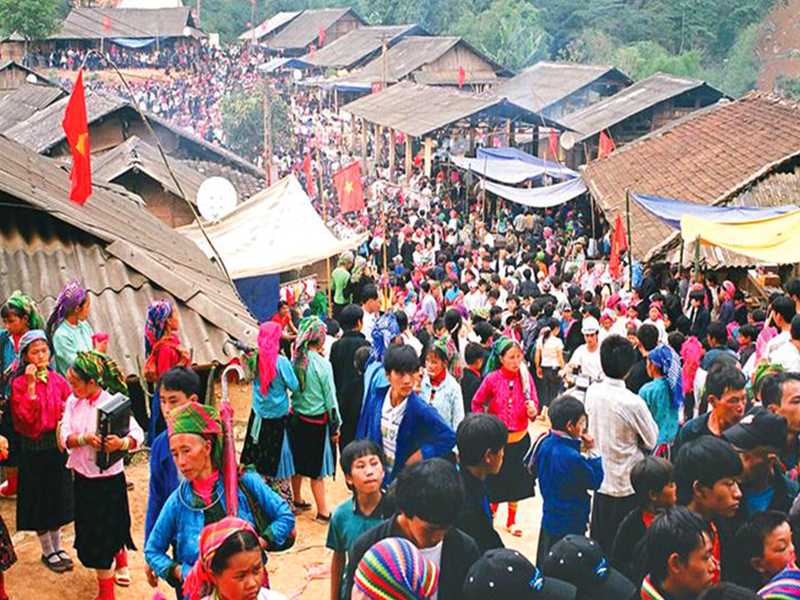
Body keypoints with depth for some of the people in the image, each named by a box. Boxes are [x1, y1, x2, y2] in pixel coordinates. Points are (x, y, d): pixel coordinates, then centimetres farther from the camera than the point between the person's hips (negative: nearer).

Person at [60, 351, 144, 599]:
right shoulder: (72, 401, -2)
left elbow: (138, 434, -21)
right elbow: (64, 437, -8)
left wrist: (122, 443, -42)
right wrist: (84, 438, -28)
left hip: (108, 478, -5)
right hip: (82, 476, 6)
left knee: (100, 540, 0)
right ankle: (120, 564, 49)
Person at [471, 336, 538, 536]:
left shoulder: (526, 377, -7)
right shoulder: (492, 378, -11)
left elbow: (534, 404, -4)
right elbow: (476, 403, 2)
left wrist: (533, 411, -26)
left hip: (520, 439, 2)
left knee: (517, 481, 12)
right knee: (494, 481, 7)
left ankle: (511, 521, 30)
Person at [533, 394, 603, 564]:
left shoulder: (544, 444, -7)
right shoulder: (572, 457, -29)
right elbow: (595, 481, -17)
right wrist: (591, 452, -11)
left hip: (549, 517, 8)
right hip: (569, 524, -8)